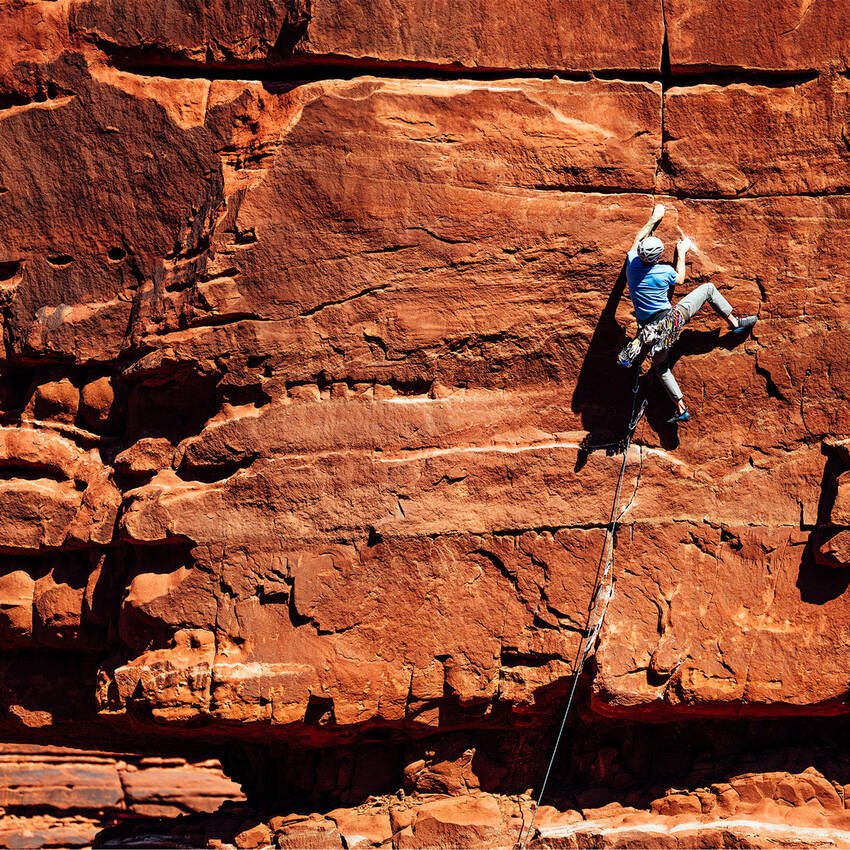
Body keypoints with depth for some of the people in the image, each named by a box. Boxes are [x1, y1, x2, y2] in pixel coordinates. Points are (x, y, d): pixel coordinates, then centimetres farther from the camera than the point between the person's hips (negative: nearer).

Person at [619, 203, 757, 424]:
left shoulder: (632, 263, -10)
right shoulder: (665, 272, -17)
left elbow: (638, 240, 12)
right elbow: (680, 279, 11)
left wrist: (654, 219, 23)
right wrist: (682, 253, 20)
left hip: (650, 329, 3)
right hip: (672, 319, -3)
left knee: (661, 368, 22)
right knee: (708, 288, 13)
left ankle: (681, 408, 17)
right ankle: (734, 322, 19)